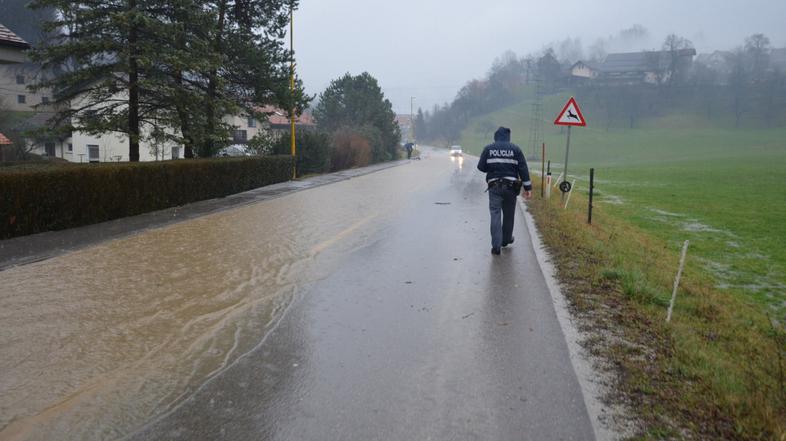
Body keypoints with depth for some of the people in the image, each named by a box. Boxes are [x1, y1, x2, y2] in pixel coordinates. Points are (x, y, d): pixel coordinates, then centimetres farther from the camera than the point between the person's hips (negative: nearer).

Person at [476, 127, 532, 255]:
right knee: (509, 214, 17)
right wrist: (527, 187, -1)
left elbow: (481, 167, 1)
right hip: (511, 186, 1)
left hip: (494, 186, -1)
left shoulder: (488, 149, 2)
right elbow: (523, 169, -2)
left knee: (495, 215, -2)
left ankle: (496, 246, -9)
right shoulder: (515, 149, 2)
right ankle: (506, 239, 33)